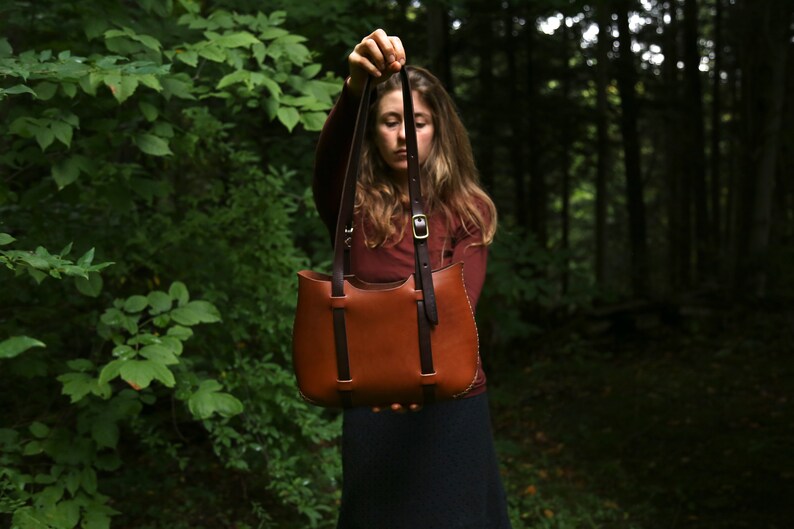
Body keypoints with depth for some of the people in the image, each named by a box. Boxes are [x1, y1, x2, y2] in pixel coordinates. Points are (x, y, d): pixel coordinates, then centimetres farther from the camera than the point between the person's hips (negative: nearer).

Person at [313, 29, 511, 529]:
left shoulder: (467, 211, -1)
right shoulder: (353, 207, -1)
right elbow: (329, 159, -24)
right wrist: (355, 87, -44)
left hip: (449, 407, 0)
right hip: (371, 409, 1)